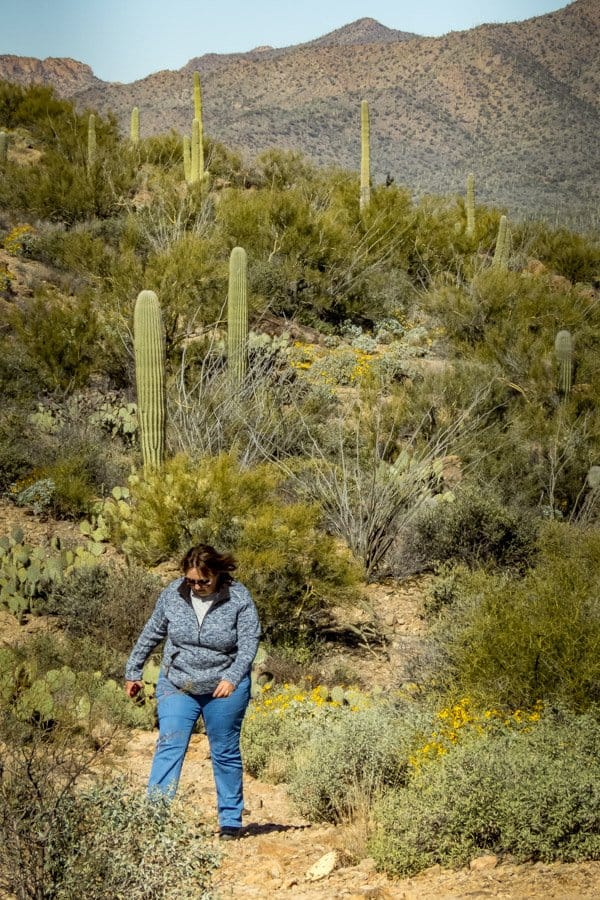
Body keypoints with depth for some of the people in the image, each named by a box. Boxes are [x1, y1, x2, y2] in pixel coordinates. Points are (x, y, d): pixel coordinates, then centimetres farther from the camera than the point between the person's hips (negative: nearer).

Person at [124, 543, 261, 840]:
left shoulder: (239, 598, -12)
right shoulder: (173, 593, -5)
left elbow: (249, 642, -13)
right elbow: (151, 633, 7)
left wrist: (232, 677, -28)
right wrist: (133, 671, 13)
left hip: (223, 690, -1)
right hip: (177, 686, 1)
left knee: (225, 754, 9)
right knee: (169, 747, -11)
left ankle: (231, 821, 21)